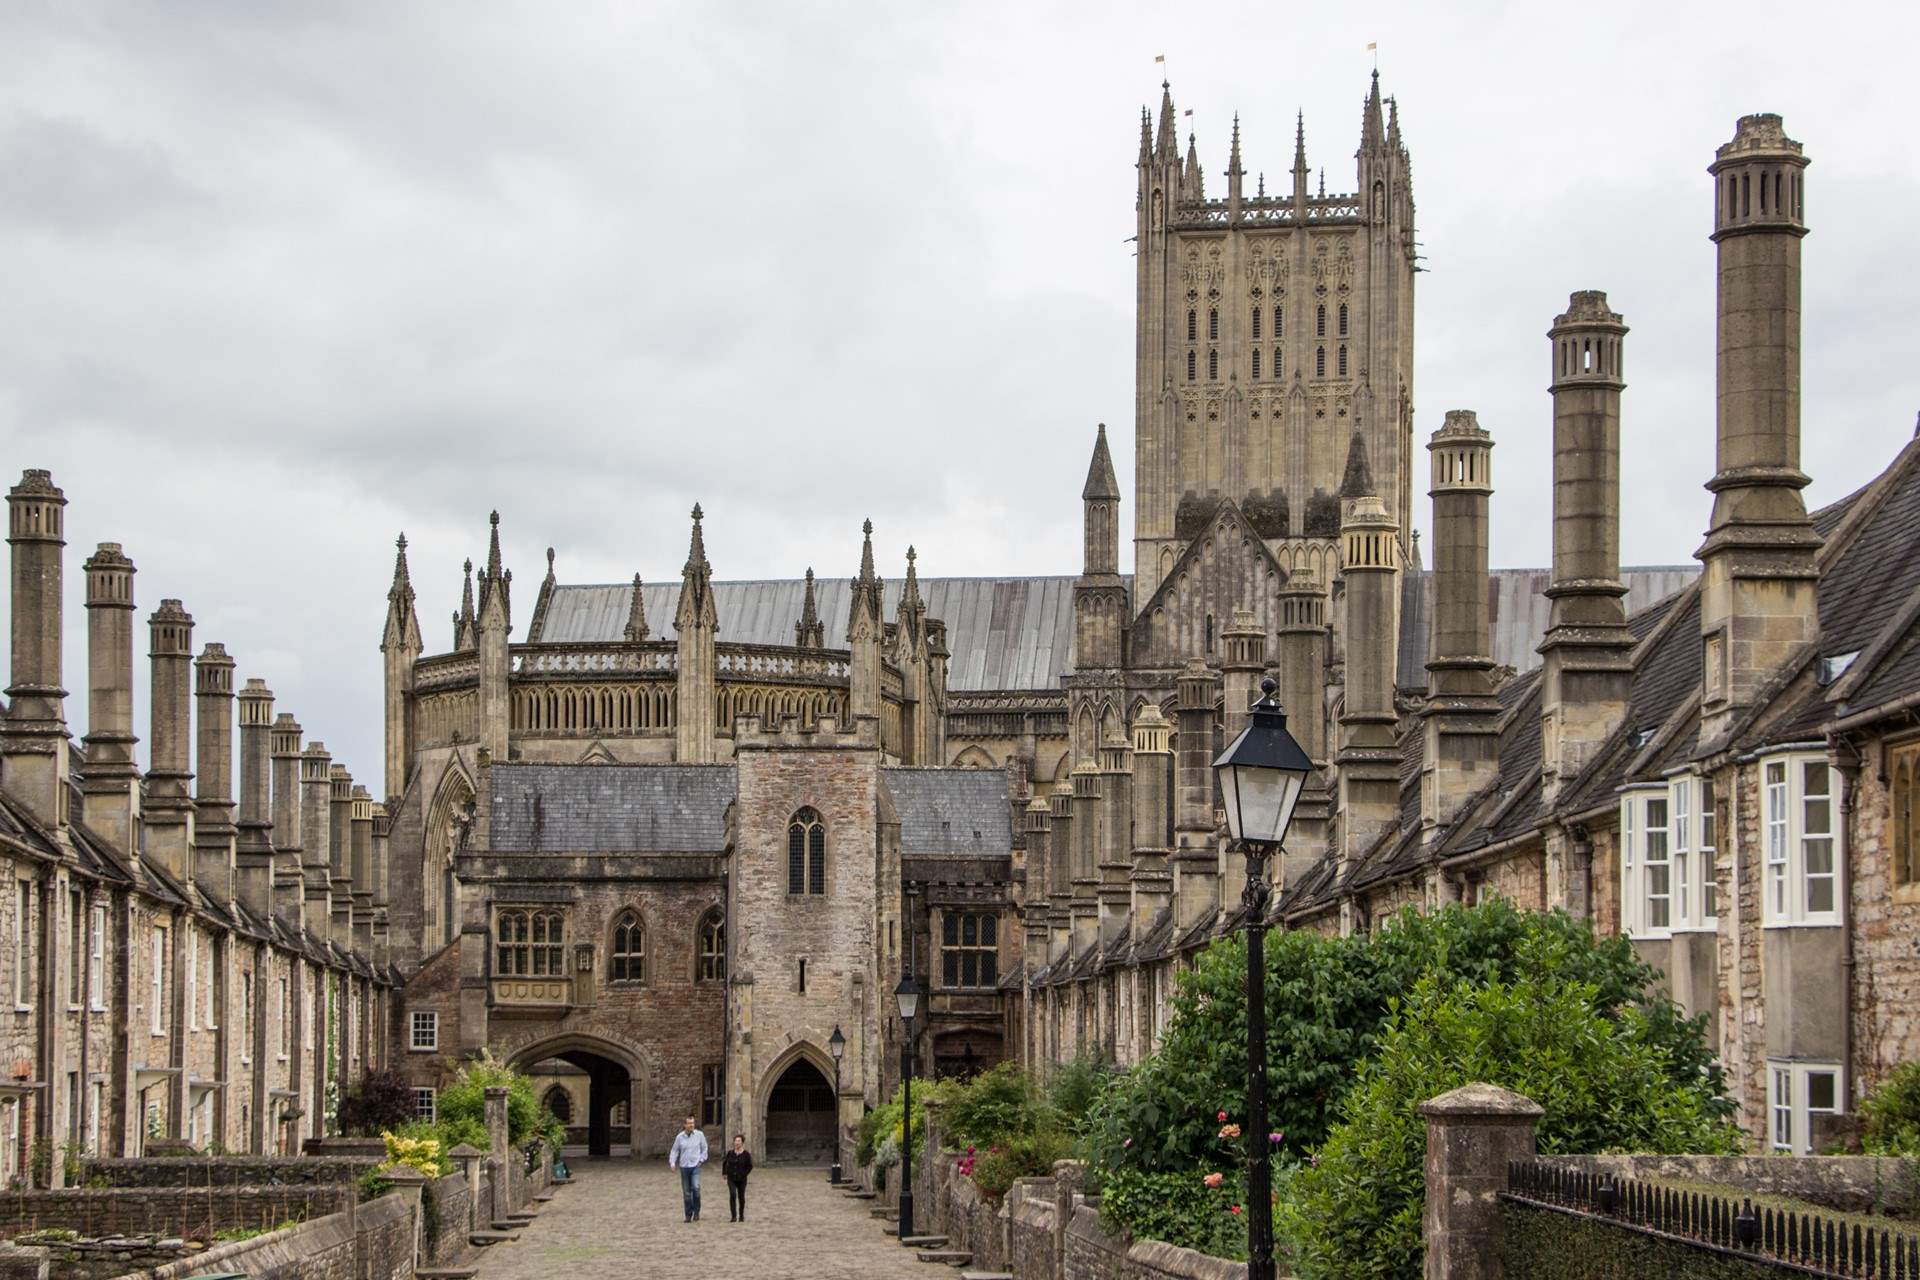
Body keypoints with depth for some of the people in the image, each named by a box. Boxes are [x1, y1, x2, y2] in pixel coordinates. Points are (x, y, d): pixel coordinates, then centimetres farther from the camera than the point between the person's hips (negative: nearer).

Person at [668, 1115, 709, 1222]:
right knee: (686, 1192, 4)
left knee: (696, 1187, -21)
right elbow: (674, 1150, 6)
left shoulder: (699, 1135, 0)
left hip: (695, 1165, -2)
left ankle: (696, 1211, -6)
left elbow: (704, 1148, 9)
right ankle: (688, 1214, 13)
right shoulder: (680, 1137, 2)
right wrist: (672, 1162, -7)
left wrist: (701, 1160, 0)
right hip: (684, 1166, 2)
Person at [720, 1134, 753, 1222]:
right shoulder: (730, 1153, 1)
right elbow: (724, 1162, 15)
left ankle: (741, 1216, 25)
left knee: (741, 1197, 8)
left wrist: (743, 1174, -7)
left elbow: (750, 1166, 0)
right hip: (731, 1179, 1)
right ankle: (733, 1216, -15)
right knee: (732, 1195, -16)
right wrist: (724, 1173, 9)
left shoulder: (746, 1154, -5)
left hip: (741, 1179, -1)